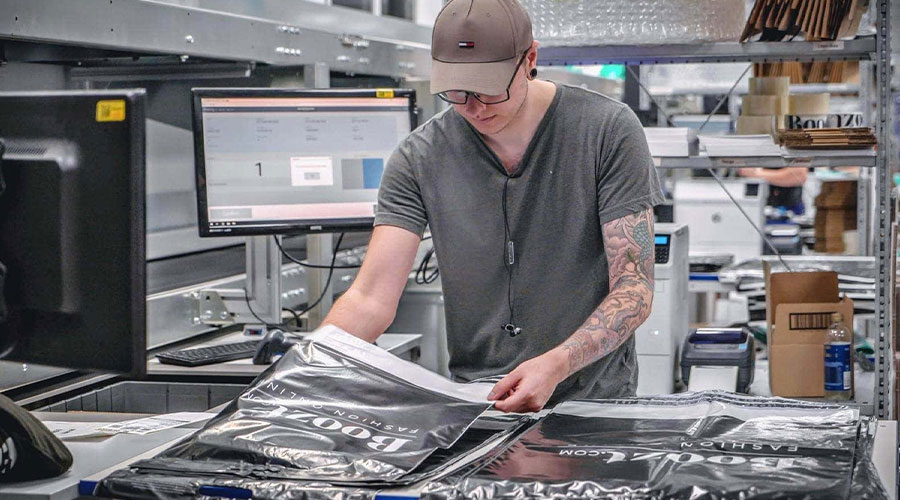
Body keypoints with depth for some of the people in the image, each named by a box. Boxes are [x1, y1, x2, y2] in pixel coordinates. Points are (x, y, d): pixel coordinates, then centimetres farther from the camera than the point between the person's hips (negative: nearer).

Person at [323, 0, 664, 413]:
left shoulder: (608, 131, -5)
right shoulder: (420, 158, 1)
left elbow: (634, 286, -7)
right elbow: (371, 299, -3)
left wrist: (557, 364, -25)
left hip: (593, 399, -2)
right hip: (472, 403, 2)